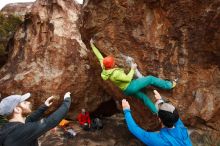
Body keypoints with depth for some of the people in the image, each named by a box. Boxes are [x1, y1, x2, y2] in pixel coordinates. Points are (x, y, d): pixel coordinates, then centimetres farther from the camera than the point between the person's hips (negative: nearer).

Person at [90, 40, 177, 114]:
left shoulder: (104, 69, -8)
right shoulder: (115, 73, -32)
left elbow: (99, 56, 0)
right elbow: (128, 79, -25)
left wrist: (92, 45, 7)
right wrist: (132, 69, -12)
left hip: (127, 91, 9)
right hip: (131, 86, -9)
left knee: (143, 97, 21)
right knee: (150, 79, -1)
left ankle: (156, 112, 34)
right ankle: (169, 85, 17)